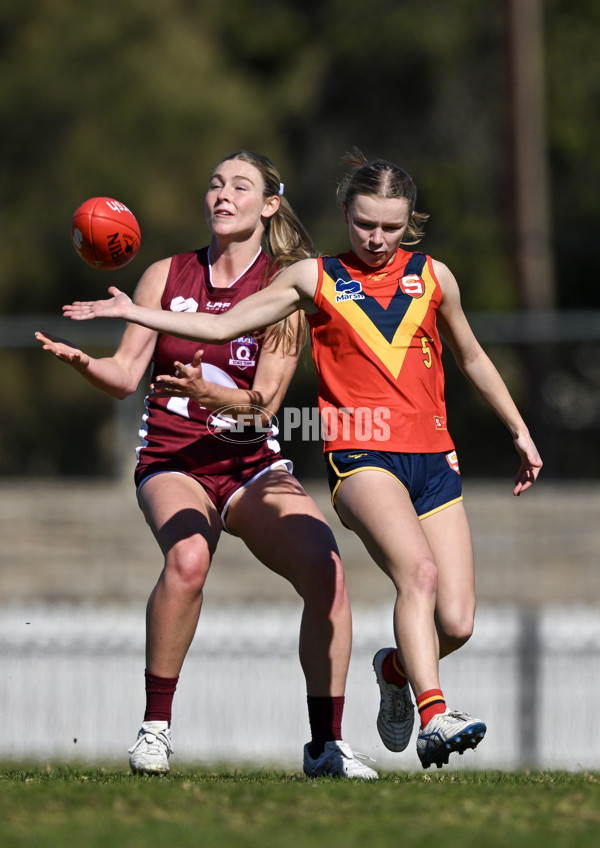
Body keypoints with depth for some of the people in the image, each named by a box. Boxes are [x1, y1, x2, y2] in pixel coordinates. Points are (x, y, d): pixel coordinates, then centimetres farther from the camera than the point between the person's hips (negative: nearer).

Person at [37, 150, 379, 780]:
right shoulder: (166, 277, 7)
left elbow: (266, 399, -8)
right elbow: (126, 374, 2)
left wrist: (215, 397, -29)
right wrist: (79, 360, -20)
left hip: (251, 465, 1)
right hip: (173, 461, -1)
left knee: (325, 567, -24)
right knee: (188, 553, -34)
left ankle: (326, 744, -12)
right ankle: (155, 726, -21)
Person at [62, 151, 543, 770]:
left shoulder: (433, 277, 14)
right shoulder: (315, 278, 8)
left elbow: (471, 358, 27)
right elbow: (221, 326, 9)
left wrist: (520, 433, 30)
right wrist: (132, 312, 2)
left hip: (433, 462, 3)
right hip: (360, 456, -3)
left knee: (456, 624, -5)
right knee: (418, 570, -31)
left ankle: (397, 668, 29)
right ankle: (434, 717, -39)